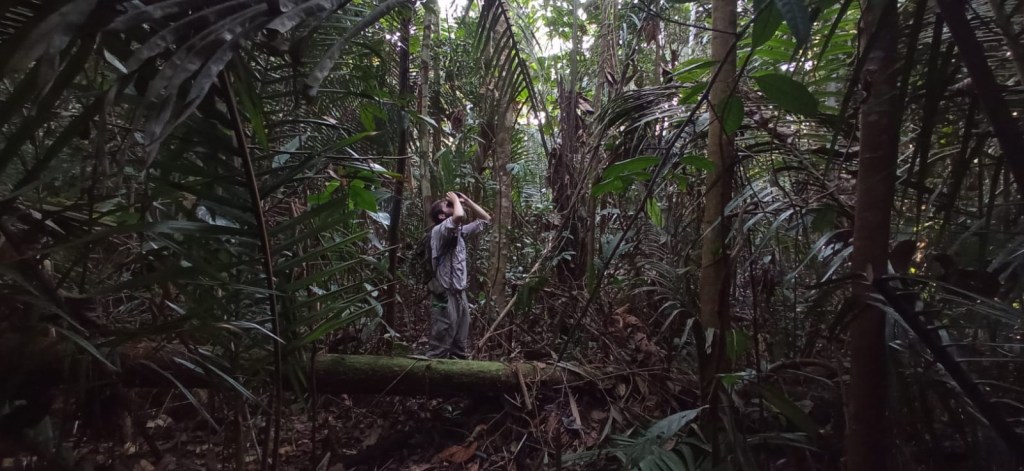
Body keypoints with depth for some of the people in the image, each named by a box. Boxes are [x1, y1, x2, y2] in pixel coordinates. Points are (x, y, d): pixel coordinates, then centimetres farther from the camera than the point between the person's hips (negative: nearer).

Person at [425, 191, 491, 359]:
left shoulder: (460, 231, 13)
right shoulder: (439, 231, -12)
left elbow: (485, 220, 22)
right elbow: (459, 216, -33)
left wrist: (466, 200, 12)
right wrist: (455, 199, -12)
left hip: (460, 294, 8)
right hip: (445, 296, -8)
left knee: (460, 350, 15)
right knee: (439, 351, -3)